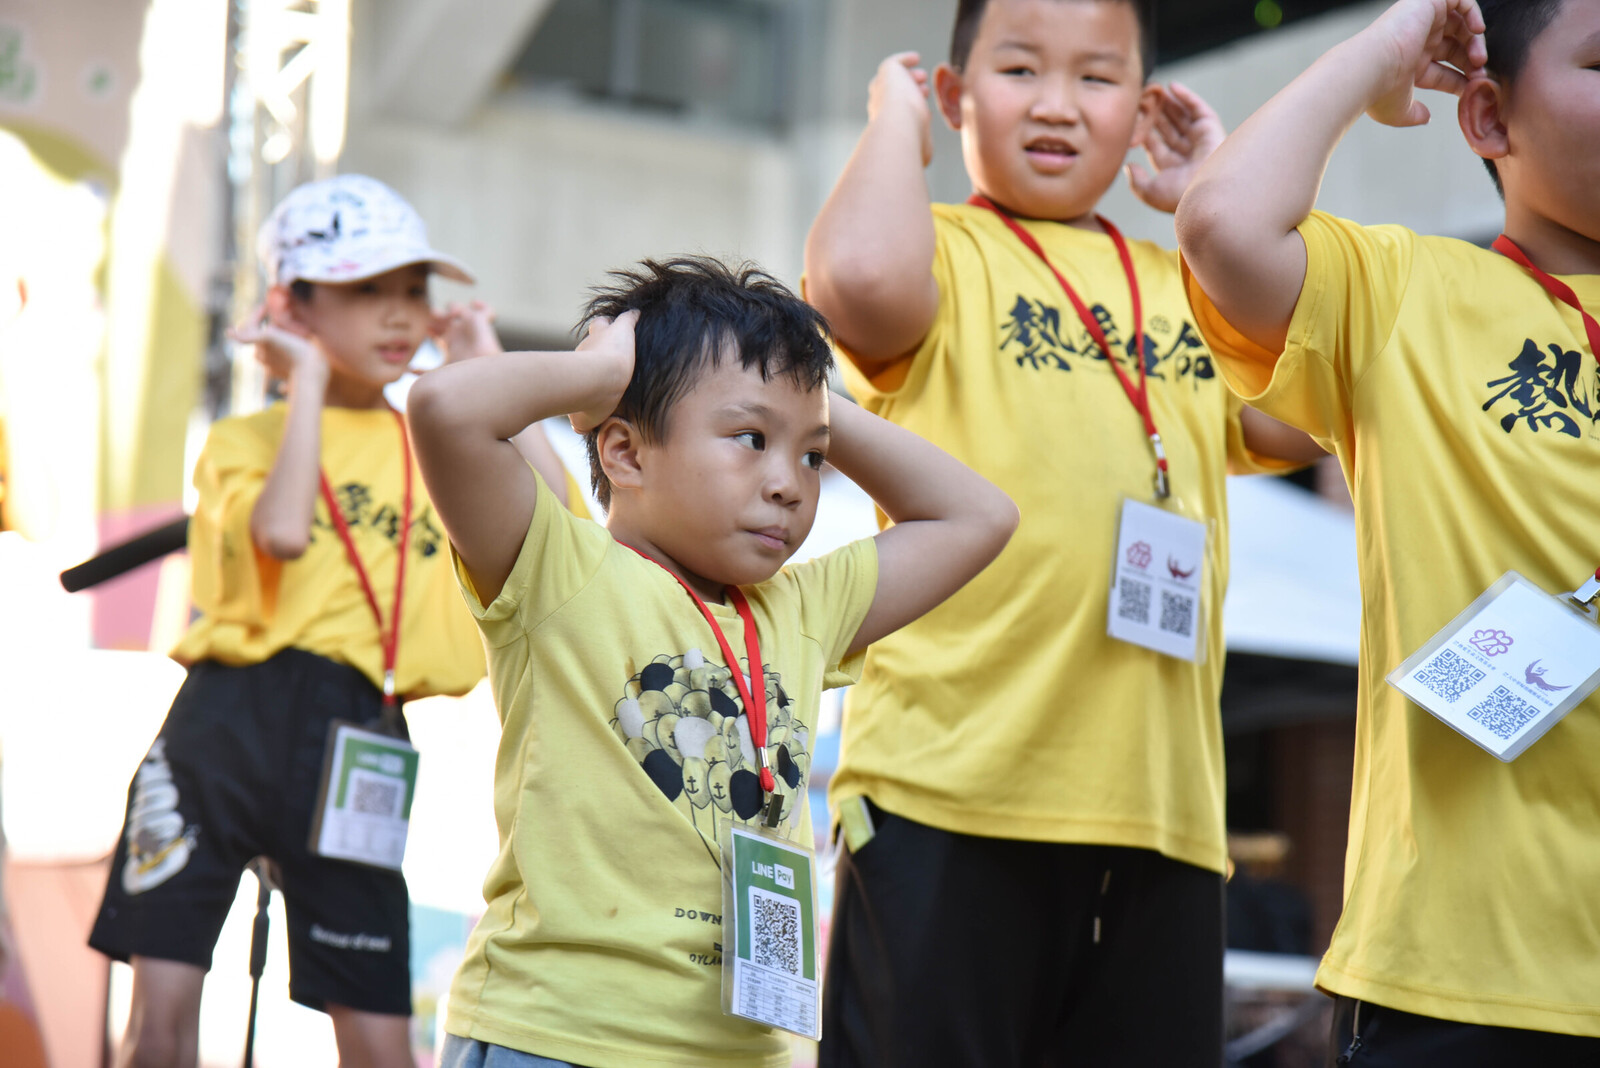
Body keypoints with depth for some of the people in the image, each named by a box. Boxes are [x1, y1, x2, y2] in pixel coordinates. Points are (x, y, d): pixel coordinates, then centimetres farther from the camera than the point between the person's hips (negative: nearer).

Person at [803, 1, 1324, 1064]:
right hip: (950, 789, -5)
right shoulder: (937, 250, 4)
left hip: (1159, 806, 6)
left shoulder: (1188, 287, 22)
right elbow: (860, 279, -21)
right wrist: (897, 115, -2)